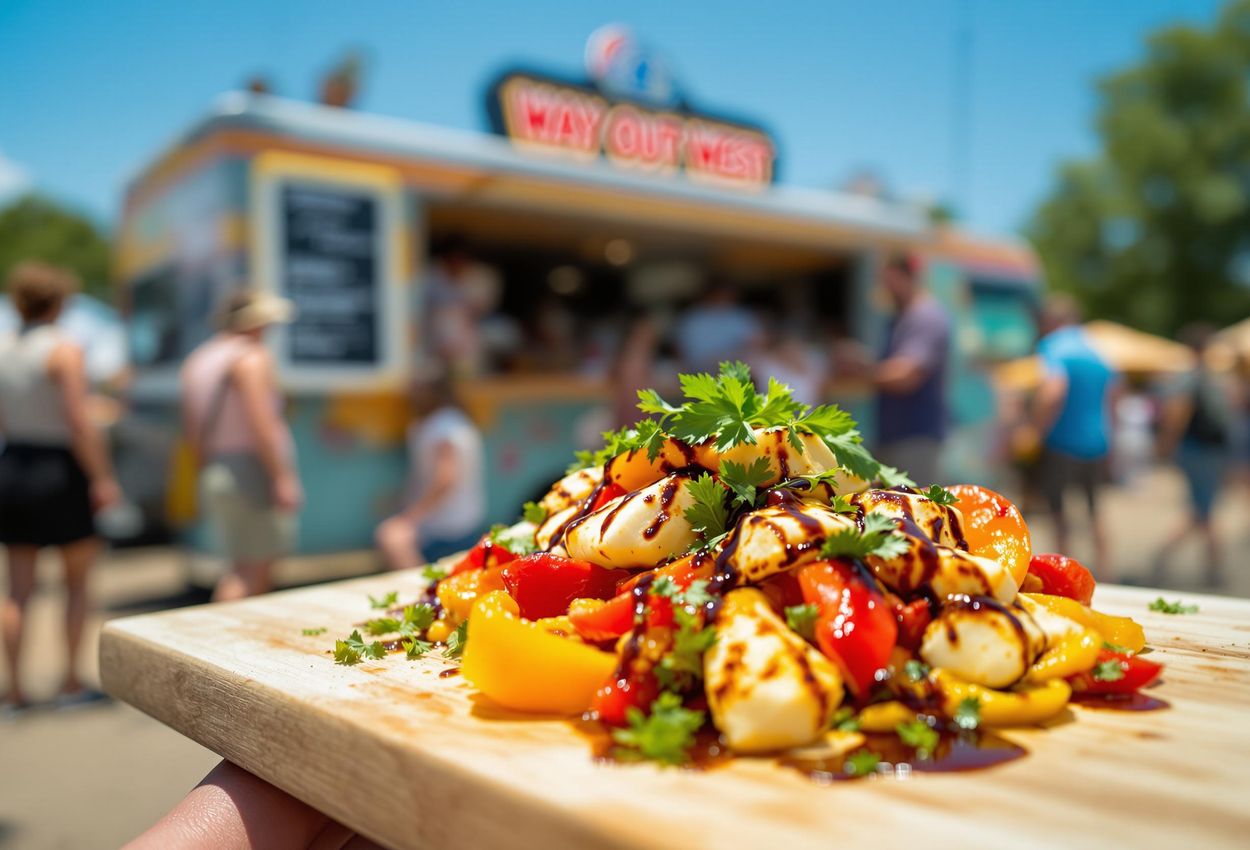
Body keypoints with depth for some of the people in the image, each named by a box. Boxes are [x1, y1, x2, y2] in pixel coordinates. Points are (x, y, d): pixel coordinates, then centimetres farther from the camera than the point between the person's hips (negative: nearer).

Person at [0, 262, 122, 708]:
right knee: (78, 578, 10)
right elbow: (79, 423, -19)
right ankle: (72, 678, 13)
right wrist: (103, 478, -14)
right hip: (59, 472, -5)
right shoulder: (63, 350, -14)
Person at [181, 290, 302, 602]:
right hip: (252, 471, -9)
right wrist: (283, 477, -19)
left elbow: (191, 431, 17)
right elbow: (261, 426, -19)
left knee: (243, 569, 17)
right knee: (254, 571, -6)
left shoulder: (197, 360, 16)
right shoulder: (252, 358, -9)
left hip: (215, 474, 9)